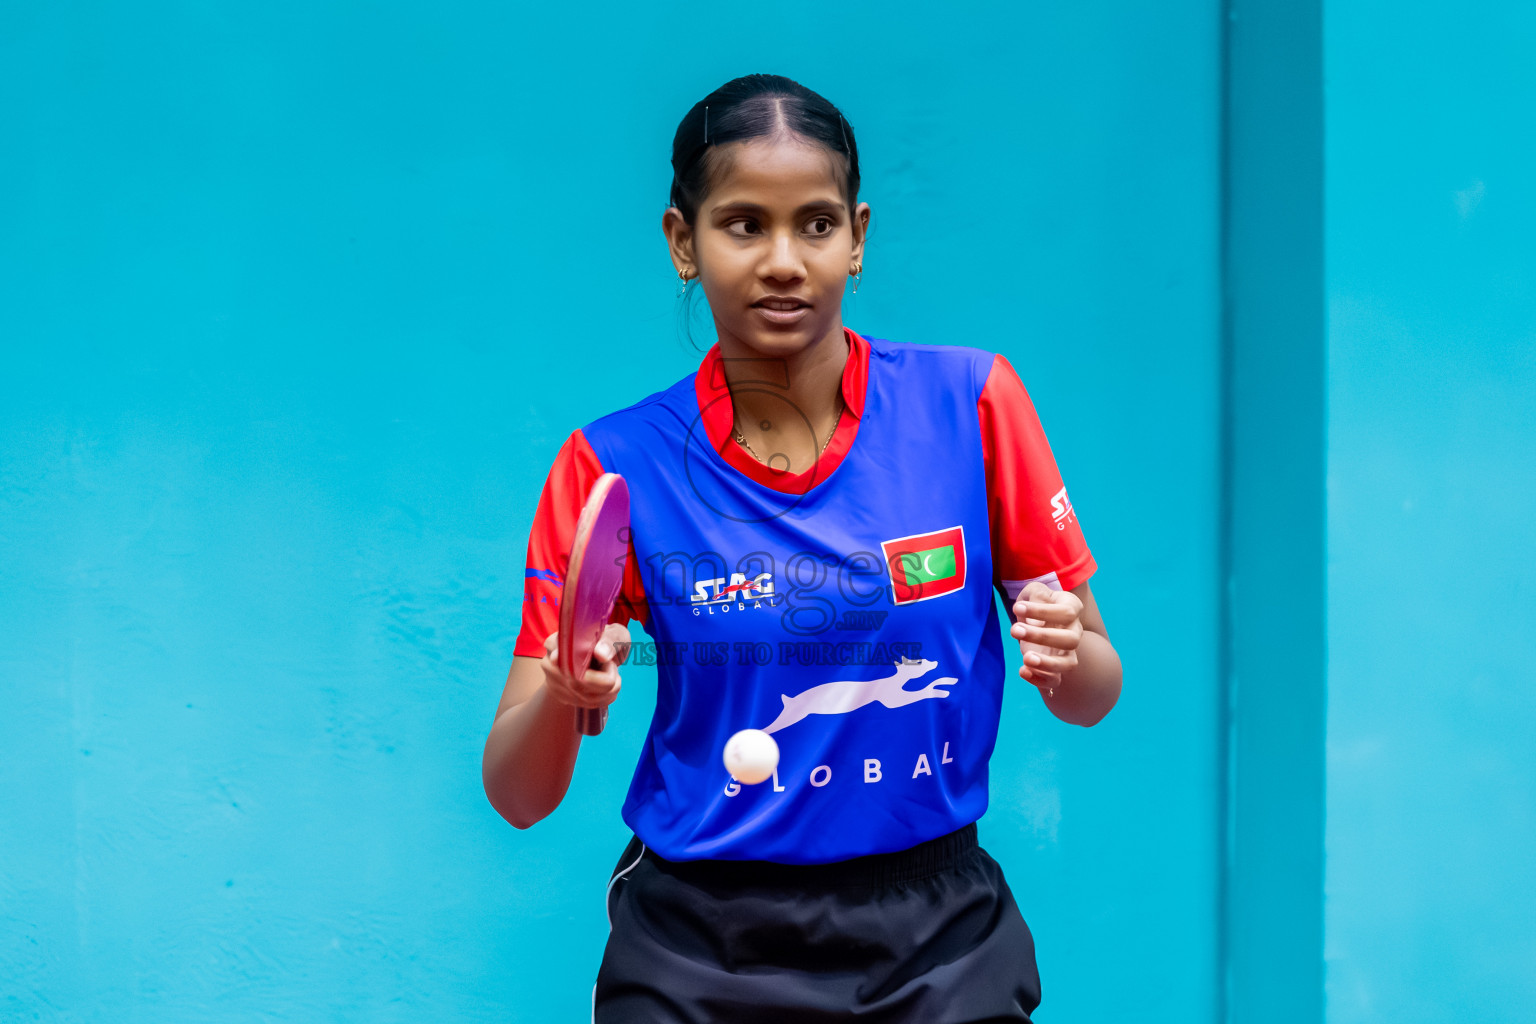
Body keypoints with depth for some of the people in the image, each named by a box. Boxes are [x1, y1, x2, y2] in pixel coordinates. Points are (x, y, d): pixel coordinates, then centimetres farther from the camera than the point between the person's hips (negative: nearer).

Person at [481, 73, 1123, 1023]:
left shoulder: (971, 402, -7)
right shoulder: (615, 466, -8)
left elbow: (1095, 694, 0)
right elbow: (517, 796, -7)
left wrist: (1067, 660, -21)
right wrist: (562, 698, -28)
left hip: (938, 945, 1)